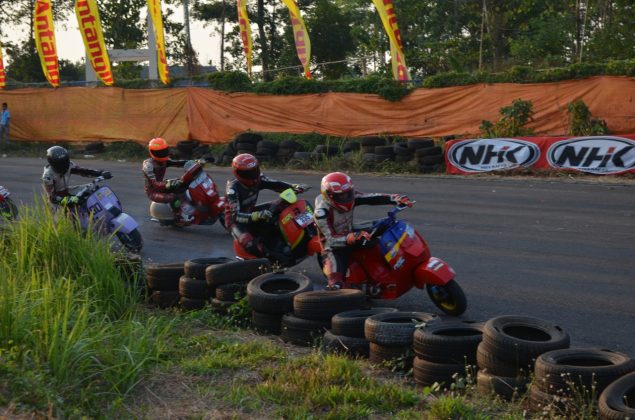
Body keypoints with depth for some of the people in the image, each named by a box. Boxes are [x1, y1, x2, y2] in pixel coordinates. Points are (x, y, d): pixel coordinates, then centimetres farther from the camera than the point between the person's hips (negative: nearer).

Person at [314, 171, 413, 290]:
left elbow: (372, 198, -18)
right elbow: (331, 239, -32)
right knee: (337, 286, -25)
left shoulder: (349, 196, -11)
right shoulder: (321, 212, -27)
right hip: (334, 249, -7)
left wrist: (397, 198, -31)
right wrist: (353, 237, -47)